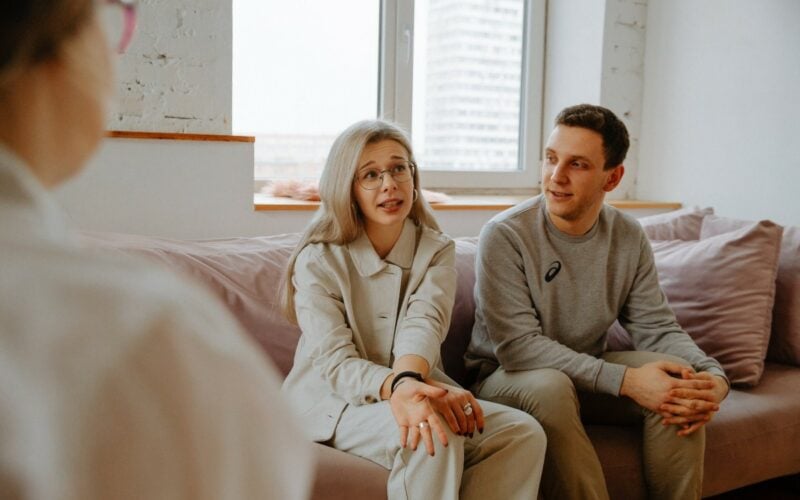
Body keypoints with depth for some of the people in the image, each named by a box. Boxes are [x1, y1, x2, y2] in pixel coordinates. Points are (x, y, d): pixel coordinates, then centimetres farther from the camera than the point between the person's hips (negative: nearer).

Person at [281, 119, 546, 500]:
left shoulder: (437, 251, 2)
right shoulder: (318, 261, -8)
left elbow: (424, 323, -19)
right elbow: (333, 363, -18)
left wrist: (409, 379, -43)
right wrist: (395, 388, -40)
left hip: (412, 390, 4)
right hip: (335, 402, -4)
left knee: (523, 432, -19)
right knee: (435, 436, -34)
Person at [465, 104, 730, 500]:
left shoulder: (629, 239, -3)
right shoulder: (504, 236, -19)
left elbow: (657, 329, -3)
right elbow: (518, 346, -24)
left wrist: (714, 377, -25)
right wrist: (625, 379, -31)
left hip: (588, 372, 5)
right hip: (505, 376, -4)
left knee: (681, 382, -18)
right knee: (550, 386, -36)